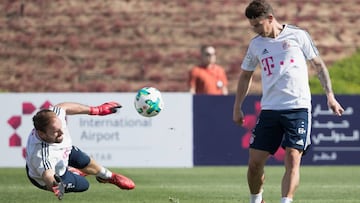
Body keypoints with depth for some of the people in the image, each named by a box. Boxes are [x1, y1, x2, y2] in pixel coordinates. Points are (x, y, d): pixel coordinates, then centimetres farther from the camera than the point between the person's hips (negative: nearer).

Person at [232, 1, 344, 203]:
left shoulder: (298, 36, 1)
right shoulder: (256, 44, 11)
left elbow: (318, 64, 9)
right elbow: (245, 75, 23)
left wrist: (330, 96, 4)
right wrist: (237, 108, 21)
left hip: (298, 108, -3)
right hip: (269, 109, 3)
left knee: (293, 159, -15)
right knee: (255, 161, 0)